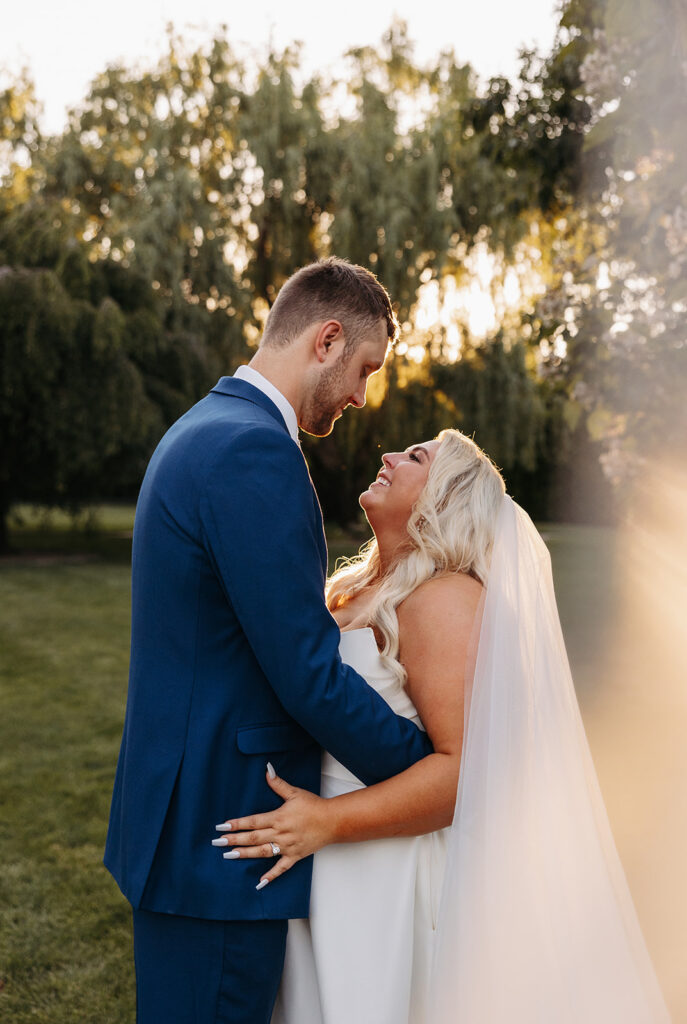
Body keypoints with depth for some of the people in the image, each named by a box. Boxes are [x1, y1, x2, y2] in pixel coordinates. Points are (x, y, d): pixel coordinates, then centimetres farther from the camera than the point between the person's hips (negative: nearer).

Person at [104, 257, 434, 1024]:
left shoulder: (202, 430, 11)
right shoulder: (255, 450, -22)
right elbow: (308, 674, -23)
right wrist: (433, 769, -11)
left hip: (180, 809, 10)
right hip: (219, 827, -10)